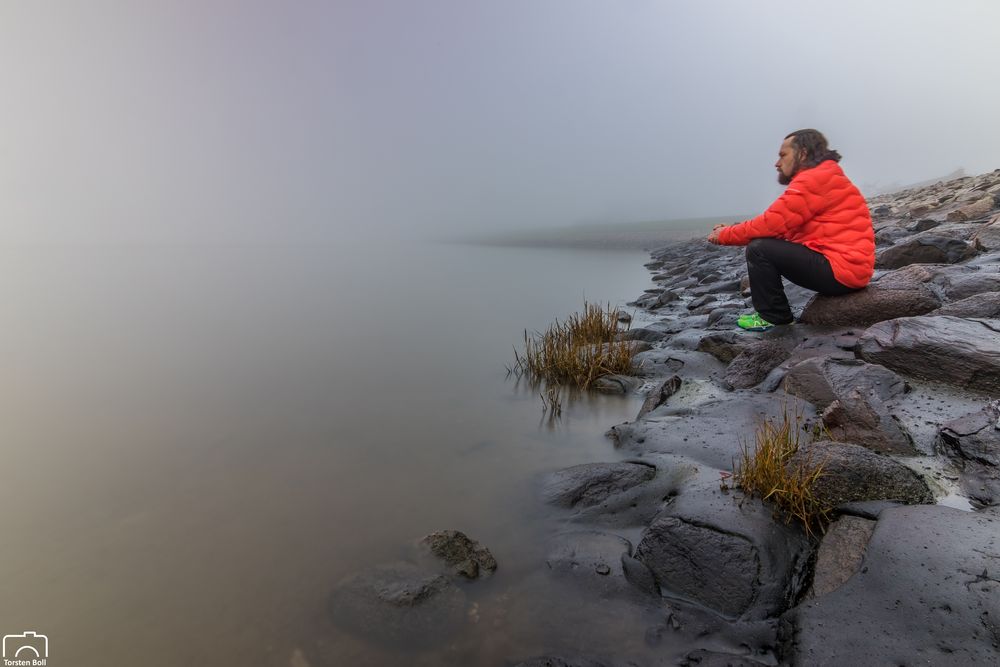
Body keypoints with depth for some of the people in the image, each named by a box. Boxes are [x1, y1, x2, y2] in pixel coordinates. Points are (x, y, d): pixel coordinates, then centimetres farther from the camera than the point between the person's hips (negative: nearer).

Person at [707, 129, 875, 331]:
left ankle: (773, 317, -2)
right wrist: (731, 230, 5)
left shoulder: (814, 180, -13)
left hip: (841, 269, -10)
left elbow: (773, 223, -17)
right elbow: (781, 227, 12)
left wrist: (725, 235, -4)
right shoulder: (821, 178, 20)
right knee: (769, 245, 17)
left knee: (758, 250, -14)